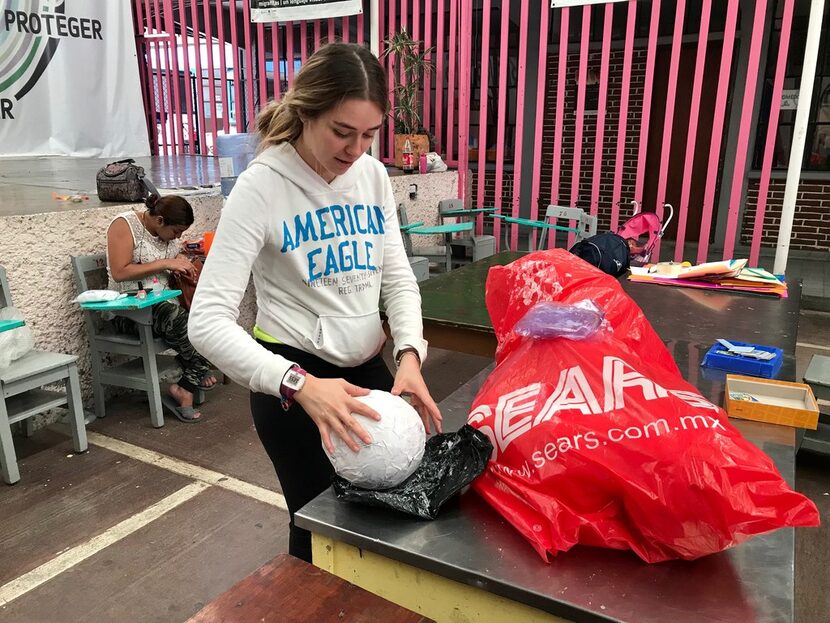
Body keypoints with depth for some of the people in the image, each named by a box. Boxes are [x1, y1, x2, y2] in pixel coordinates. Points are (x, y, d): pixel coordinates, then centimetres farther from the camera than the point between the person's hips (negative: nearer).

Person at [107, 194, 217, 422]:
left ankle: (185, 387, -16)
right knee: (178, 318, -35)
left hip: (166, 302, 7)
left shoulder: (168, 231, 9)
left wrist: (182, 262, 4)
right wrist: (165, 263, -21)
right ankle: (200, 371, -12)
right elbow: (119, 273, -19)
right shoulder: (124, 224, -10)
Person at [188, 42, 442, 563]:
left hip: (368, 367, 6)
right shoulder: (261, 187, -18)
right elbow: (208, 321, -23)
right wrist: (300, 385, -36)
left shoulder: (373, 175, -1)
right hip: (295, 376, -5)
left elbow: (398, 276, 3)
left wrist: (409, 353, -16)